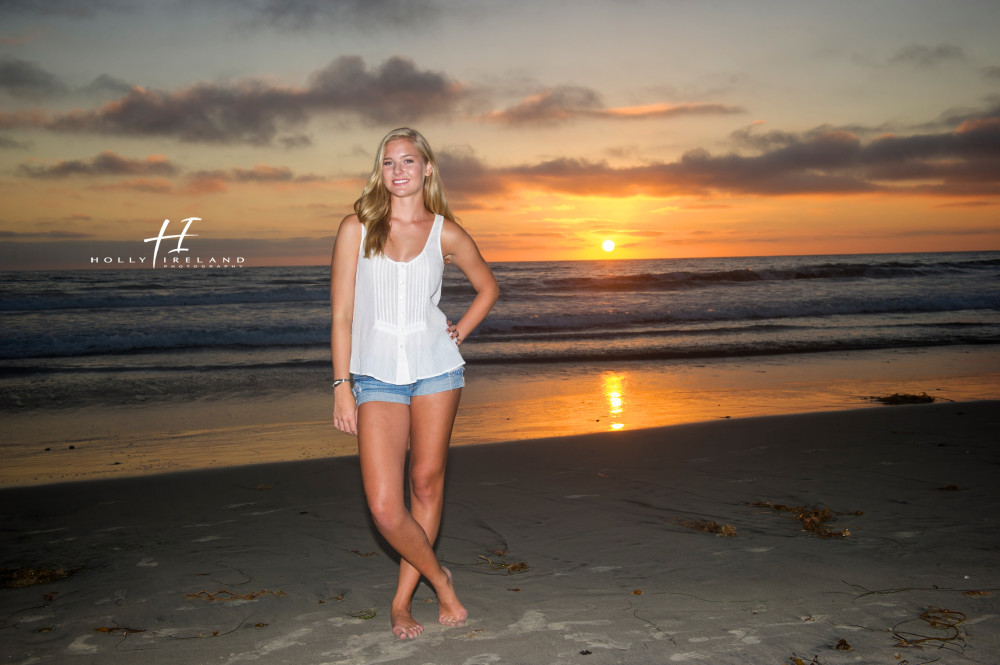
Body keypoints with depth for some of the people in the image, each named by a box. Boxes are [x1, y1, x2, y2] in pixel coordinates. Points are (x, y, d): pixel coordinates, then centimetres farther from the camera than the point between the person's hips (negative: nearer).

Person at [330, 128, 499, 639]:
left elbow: (488, 288, 19)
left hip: (435, 368, 1)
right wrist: (342, 386, -5)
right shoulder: (356, 228, 0)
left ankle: (402, 601, 25)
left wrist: (459, 332, 5)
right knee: (385, 509, -10)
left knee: (427, 485, 7)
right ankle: (439, 578, 17)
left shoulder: (445, 233, 2)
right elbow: (341, 315, 0)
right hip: (377, 376, -1)